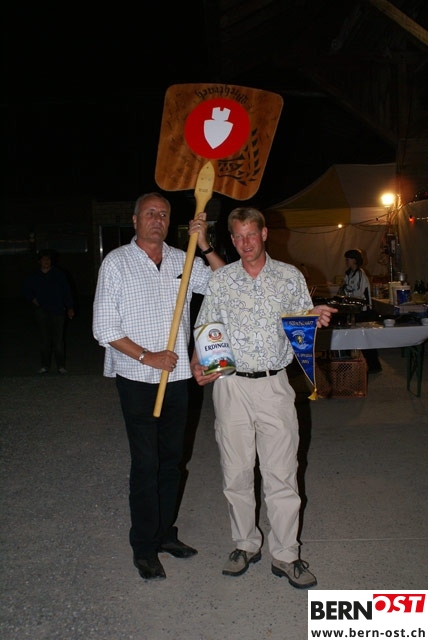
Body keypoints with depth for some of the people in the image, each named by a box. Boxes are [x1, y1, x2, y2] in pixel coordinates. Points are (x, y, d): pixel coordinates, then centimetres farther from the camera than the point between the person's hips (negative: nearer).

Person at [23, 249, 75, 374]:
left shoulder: (59, 274, 3)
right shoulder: (34, 277, 8)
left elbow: (67, 291, 4)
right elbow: (27, 290, 22)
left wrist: (70, 307, 1)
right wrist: (32, 299, 4)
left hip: (58, 311, -2)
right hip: (42, 311, 2)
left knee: (58, 339, -3)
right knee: (44, 339, 1)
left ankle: (61, 366, 5)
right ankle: (44, 365, 10)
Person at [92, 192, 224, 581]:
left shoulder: (182, 261, 7)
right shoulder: (116, 263, -3)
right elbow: (104, 328, -6)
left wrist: (205, 246, -10)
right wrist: (147, 356, -13)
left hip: (178, 376, 4)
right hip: (137, 379, -4)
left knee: (172, 459, 13)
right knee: (145, 463, 0)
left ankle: (165, 533, 30)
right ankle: (144, 547, 17)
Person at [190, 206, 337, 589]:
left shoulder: (291, 277, 6)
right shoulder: (221, 280, 6)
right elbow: (204, 331, 7)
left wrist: (318, 320, -12)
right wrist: (198, 364, -11)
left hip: (275, 385, -1)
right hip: (232, 386, 1)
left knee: (282, 475, 3)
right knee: (236, 473, 10)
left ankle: (285, 555, 20)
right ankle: (246, 545, 30)